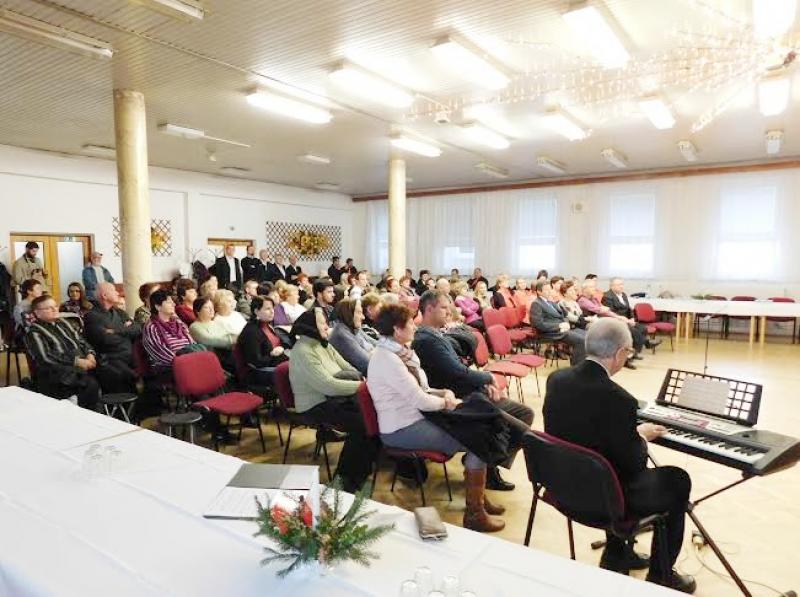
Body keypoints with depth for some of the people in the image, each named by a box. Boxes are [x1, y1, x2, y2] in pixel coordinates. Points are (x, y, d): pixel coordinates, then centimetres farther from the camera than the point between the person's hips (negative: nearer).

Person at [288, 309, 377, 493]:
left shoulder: (323, 344, 11)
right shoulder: (302, 352, -18)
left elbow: (347, 369, 8)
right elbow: (328, 385, -25)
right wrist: (361, 386, -20)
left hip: (336, 397, 8)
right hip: (316, 405, -8)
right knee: (361, 424, -23)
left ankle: (360, 469, 3)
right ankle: (345, 479, -4)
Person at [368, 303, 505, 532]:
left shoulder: (401, 351, 7)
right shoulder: (386, 359, -22)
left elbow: (421, 390, 13)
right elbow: (420, 399, -23)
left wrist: (444, 393, -5)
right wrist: (447, 401, -5)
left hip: (416, 417, 9)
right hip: (402, 430, -9)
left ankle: (477, 495, 19)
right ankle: (474, 514, 0)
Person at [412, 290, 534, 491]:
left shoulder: (436, 335, 13)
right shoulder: (426, 339, -20)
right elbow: (459, 373, -24)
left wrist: (485, 385, 1)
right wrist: (488, 377, -5)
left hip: (471, 394, 11)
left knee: (526, 412, 13)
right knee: (522, 431, -13)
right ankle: (487, 468, 8)